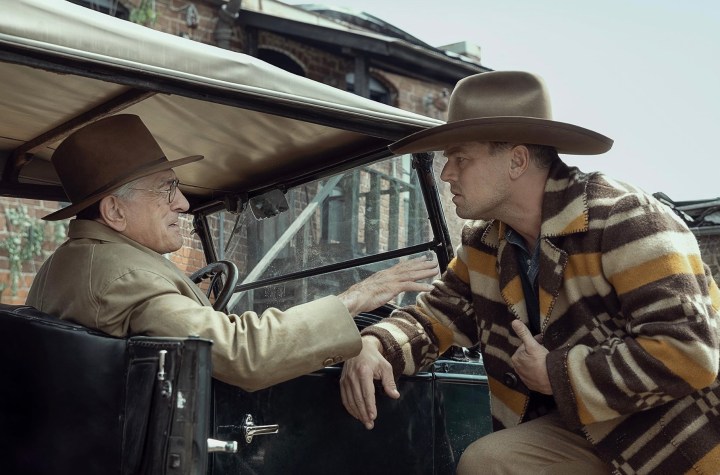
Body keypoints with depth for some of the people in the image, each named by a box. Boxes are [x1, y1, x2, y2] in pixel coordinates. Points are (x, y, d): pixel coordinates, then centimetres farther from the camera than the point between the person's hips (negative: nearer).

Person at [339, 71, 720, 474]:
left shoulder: (624, 221, -22)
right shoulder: (486, 243, 1)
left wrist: (554, 374, -21)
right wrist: (374, 346, -17)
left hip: (687, 434, -6)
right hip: (597, 428, 6)